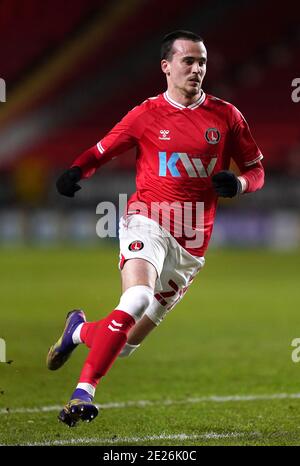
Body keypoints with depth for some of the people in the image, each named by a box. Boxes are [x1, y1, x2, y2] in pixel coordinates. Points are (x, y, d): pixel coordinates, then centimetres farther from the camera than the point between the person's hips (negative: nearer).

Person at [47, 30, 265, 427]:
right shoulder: (146, 115, 1)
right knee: (137, 298, -33)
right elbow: (101, 150, 11)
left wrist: (237, 183, -10)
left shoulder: (226, 116, 6)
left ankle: (79, 330, 39)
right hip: (148, 223, -3)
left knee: (127, 342, 6)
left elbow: (256, 170, 13)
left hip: (191, 245, 3)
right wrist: (76, 171, -11)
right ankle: (84, 393, -28)